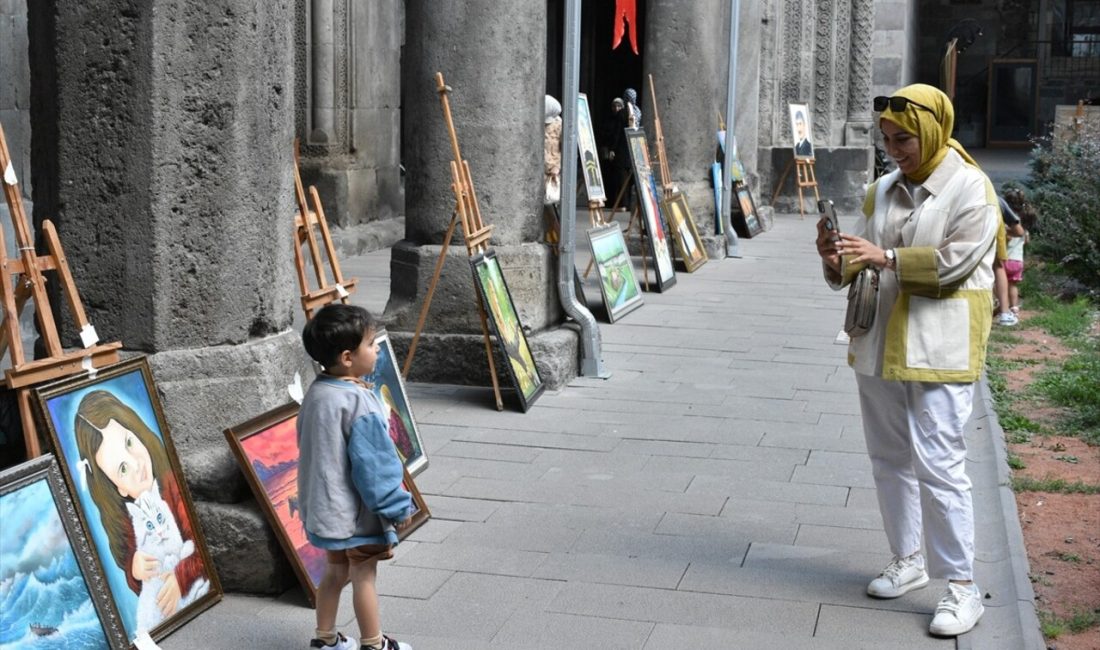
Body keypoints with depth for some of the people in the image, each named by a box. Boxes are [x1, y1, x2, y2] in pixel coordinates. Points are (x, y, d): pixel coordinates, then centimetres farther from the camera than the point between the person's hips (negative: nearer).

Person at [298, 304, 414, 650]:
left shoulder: (316, 393, 1)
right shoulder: (358, 402, -25)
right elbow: (374, 464, -23)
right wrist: (397, 507, -13)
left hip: (324, 507, 8)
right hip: (357, 511, -8)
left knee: (335, 570, 20)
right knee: (364, 576, 6)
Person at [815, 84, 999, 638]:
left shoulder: (971, 189, -6)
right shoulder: (883, 191, 12)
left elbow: (956, 259, -18)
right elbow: (856, 269, 12)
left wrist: (886, 258, -23)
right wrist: (837, 260, -10)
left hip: (939, 348, -7)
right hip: (880, 343, 7)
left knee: (938, 464, -9)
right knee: (889, 458, 14)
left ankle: (962, 586, 0)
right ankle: (907, 561, 30)